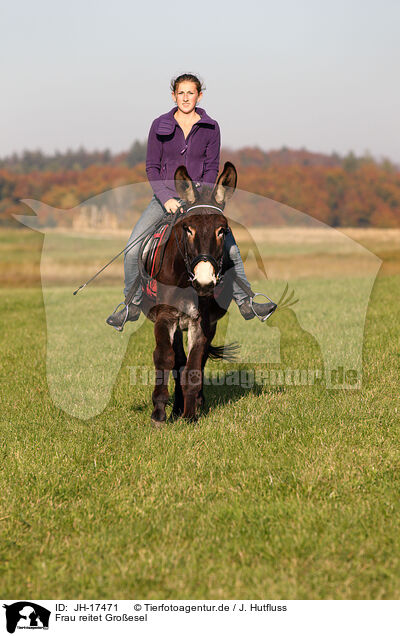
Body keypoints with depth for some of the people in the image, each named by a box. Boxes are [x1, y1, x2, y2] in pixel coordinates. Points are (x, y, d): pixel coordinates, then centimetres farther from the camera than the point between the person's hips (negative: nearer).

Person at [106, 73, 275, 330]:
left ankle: (245, 303, 0)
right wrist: (166, 199, -13)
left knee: (230, 249, -14)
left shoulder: (210, 128, 1)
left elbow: (212, 168, 1)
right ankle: (132, 306, 3)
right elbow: (152, 167, 0)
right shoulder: (160, 125, 0)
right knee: (133, 249, -13)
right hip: (165, 196, 0)